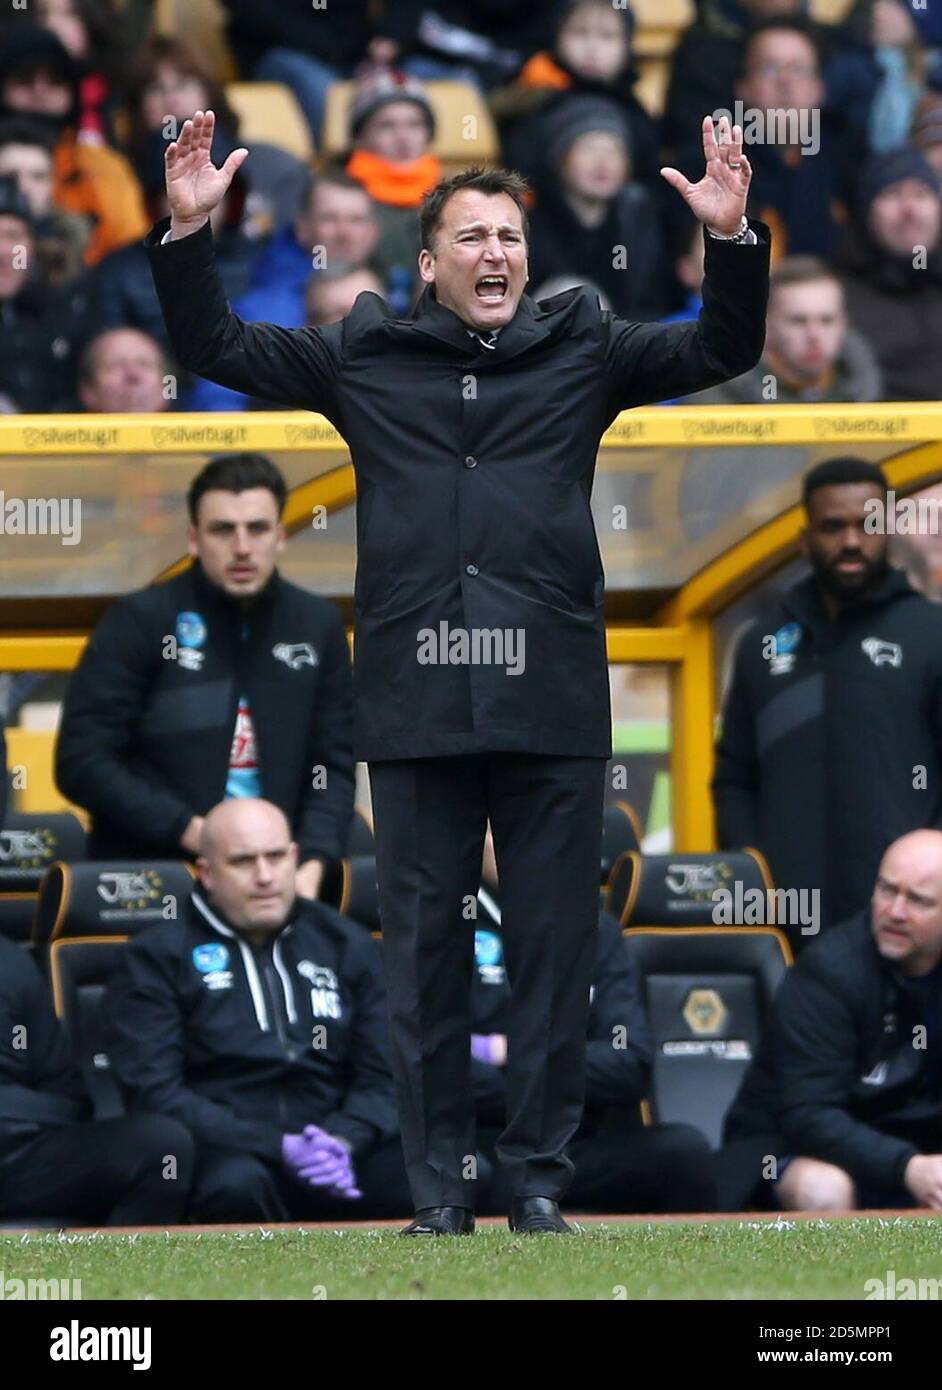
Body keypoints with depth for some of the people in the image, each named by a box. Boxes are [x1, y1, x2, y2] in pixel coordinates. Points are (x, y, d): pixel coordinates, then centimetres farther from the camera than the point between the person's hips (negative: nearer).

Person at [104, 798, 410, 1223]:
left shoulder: (347, 945, 18)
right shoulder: (157, 956, 7)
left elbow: (385, 1076, 12)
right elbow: (154, 1092, -5)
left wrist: (343, 1139, -11)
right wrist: (279, 1146, -15)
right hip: (223, 1152, -3)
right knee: (238, 1183, -41)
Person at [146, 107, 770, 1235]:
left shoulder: (582, 353, 11)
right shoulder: (366, 357, 11)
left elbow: (720, 350, 9)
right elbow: (217, 348, 15)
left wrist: (734, 242, -7)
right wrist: (186, 233, 2)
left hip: (550, 707, 0)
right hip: (415, 707, 0)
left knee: (554, 949, 3)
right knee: (423, 950, 4)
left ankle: (540, 1176, 11)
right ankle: (438, 1191, 10)